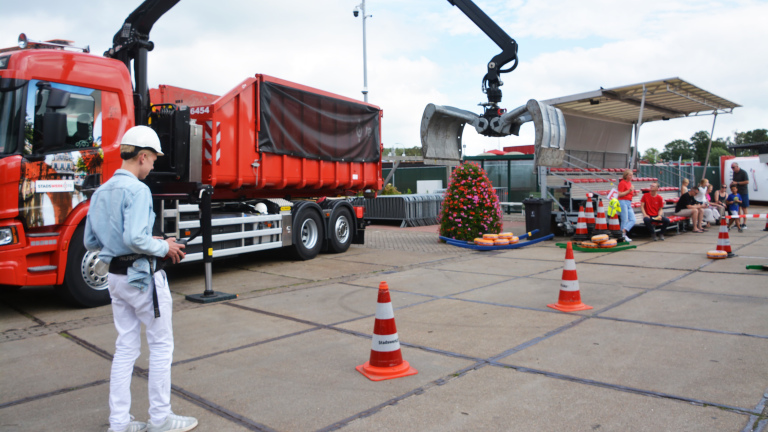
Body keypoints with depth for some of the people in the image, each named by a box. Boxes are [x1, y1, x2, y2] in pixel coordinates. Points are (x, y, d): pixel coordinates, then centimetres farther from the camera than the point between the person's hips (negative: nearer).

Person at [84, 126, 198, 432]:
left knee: (126, 347, 14)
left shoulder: (101, 192, 9)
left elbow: (91, 241, 13)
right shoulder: (137, 190, -18)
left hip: (116, 277, 8)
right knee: (161, 345, 5)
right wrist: (165, 248, -11)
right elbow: (135, 239, -28)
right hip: (142, 276, -8)